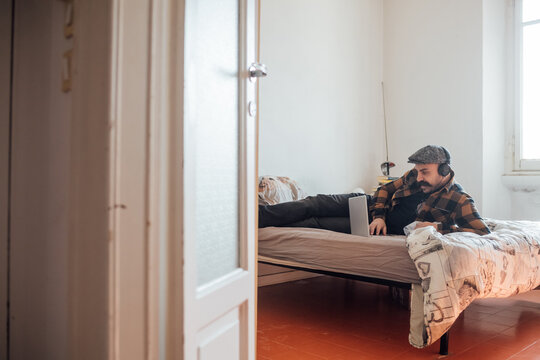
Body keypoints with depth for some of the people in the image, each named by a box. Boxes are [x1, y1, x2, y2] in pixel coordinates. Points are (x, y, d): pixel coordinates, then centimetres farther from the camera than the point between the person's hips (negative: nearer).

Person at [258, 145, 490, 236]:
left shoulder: (459, 200, -15)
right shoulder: (414, 176, 1)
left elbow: (483, 232, -23)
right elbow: (386, 189, 10)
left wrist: (438, 227, -30)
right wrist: (379, 216, -8)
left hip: (391, 231, -5)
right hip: (373, 206, 5)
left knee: (318, 223, -20)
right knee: (317, 204, -14)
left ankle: (264, 226, -16)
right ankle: (259, 214, -10)